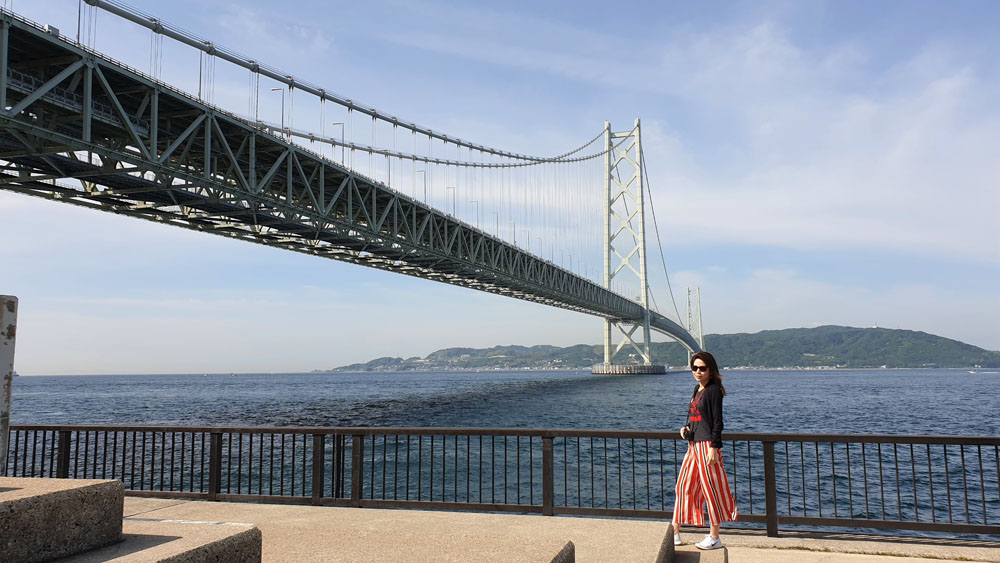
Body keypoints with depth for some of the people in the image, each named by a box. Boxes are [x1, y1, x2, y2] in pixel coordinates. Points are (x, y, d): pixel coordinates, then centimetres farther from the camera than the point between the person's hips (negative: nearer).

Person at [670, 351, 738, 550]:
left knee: (710, 489, -1)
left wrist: (714, 447, -18)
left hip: (707, 445, -9)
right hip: (693, 444, 9)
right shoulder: (697, 390, 16)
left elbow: (717, 421, -13)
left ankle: (714, 538, 10)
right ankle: (675, 534, 19)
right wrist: (686, 428, 5)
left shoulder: (713, 390, -10)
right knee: (683, 486, 11)